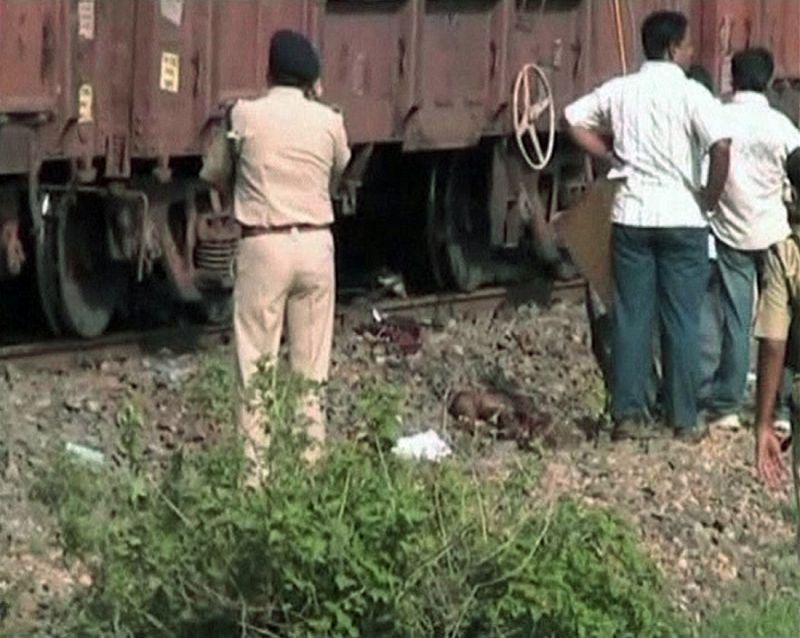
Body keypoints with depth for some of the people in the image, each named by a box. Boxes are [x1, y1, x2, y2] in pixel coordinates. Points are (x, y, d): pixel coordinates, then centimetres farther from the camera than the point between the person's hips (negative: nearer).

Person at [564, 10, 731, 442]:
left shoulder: (620, 90, 4)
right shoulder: (691, 94, -10)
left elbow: (574, 119, 10)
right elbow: (721, 146, -21)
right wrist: (711, 197, -7)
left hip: (631, 216, 3)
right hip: (682, 219, -3)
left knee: (631, 317, 7)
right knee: (682, 321, 3)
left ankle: (629, 414, 6)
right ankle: (684, 420, 6)